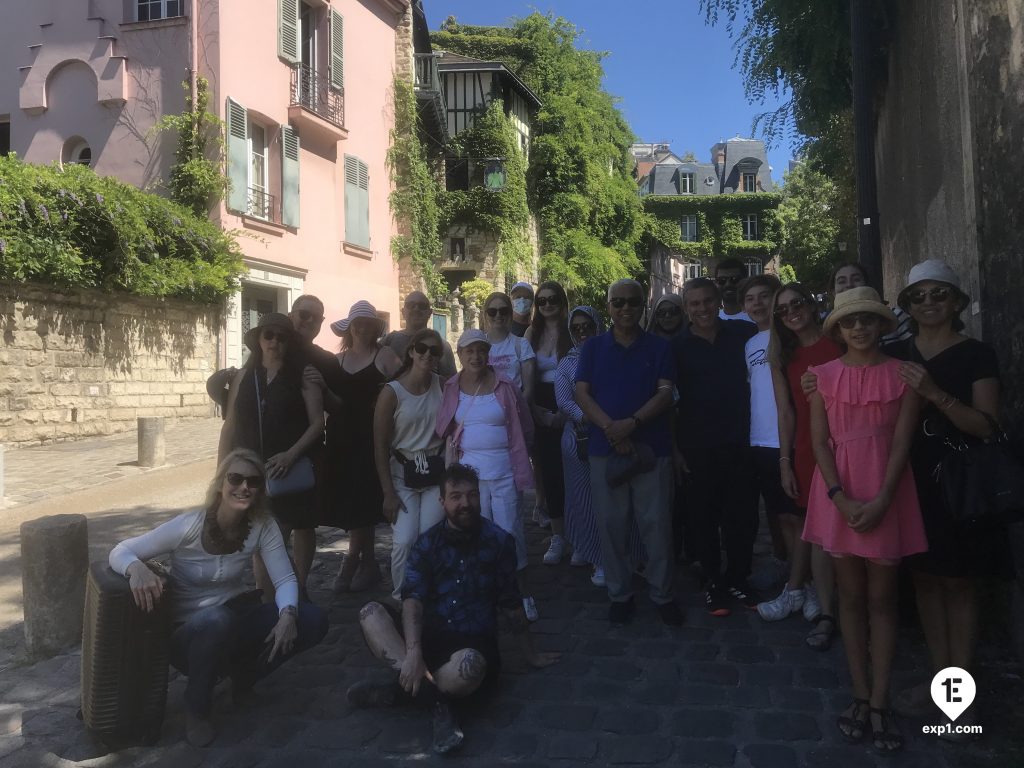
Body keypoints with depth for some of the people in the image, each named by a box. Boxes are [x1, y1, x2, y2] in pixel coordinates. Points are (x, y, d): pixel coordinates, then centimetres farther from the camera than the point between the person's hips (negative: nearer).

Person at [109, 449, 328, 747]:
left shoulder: (263, 526, -12)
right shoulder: (189, 526, -22)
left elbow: (285, 579, -12)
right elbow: (120, 551, -18)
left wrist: (287, 614, -33)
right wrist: (137, 568, -42)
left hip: (237, 617, 4)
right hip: (189, 633, -3)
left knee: (313, 620, -17)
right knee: (218, 620, -40)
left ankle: (244, 673, 9)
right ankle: (196, 709, -10)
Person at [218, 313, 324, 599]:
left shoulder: (303, 374, -3)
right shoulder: (244, 376, 7)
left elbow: (317, 422, -9)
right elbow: (231, 425, 9)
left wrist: (291, 455, -21)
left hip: (294, 469, -2)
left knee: (302, 527, 8)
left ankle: (298, 592, 24)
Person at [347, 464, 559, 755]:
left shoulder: (498, 541, -4)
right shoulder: (428, 542, 0)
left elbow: (510, 605, 5)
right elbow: (412, 599, -12)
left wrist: (531, 656, 12)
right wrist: (413, 653, -29)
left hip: (474, 644, -3)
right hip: (430, 638, 3)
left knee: (468, 665, -39)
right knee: (370, 613, -21)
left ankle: (399, 688, -16)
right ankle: (436, 698, -29)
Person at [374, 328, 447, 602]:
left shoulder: (443, 386, 0)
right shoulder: (392, 392, -10)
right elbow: (380, 446, -7)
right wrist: (389, 493, -9)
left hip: (437, 471, 3)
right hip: (403, 474, -2)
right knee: (404, 541, -10)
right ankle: (401, 599, 10)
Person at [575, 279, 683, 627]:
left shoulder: (659, 347, 5)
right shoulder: (593, 347, 7)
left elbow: (665, 393, -4)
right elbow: (582, 393, -1)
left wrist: (632, 423, -19)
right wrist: (610, 428, -16)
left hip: (652, 447, -1)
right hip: (604, 449, 1)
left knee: (657, 524, 2)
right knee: (611, 525, 6)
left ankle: (664, 595, 16)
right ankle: (619, 594, 19)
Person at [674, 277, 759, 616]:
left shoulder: (741, 332, 3)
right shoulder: (677, 347, 1)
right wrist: (675, 448, -3)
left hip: (739, 443, 1)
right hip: (698, 448, -1)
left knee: (743, 516, 7)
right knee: (704, 519, 9)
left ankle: (736, 579, 25)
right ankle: (712, 582, 24)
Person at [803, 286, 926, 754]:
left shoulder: (901, 373, -2)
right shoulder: (824, 376, 2)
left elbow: (902, 441, -6)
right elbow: (819, 442, -2)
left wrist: (881, 500, -15)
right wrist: (840, 498, -12)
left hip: (886, 494, -1)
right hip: (839, 494, 1)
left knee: (881, 598, 5)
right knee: (851, 596, 8)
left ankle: (880, 703, 13)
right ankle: (861, 697, 18)